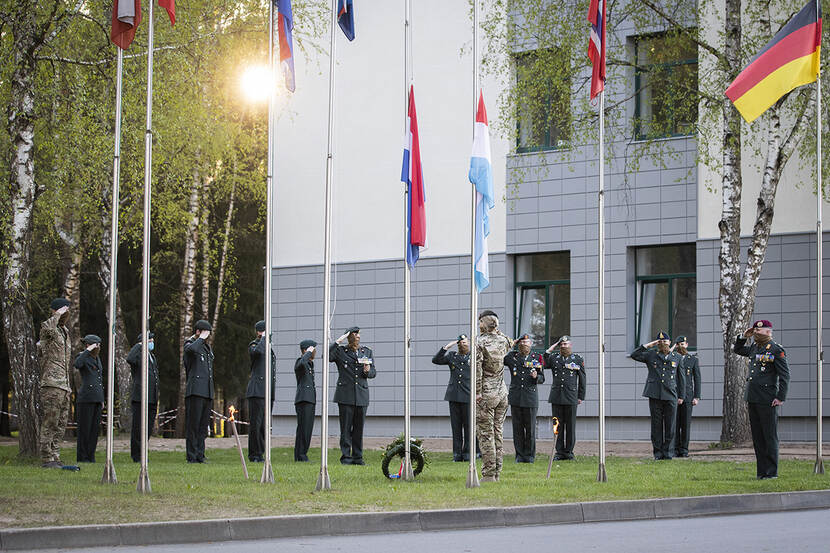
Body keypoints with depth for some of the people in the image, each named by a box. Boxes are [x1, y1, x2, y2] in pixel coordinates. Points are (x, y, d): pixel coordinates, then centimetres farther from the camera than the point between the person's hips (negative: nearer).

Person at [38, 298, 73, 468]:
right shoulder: (47, 328, -4)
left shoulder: (65, 331, 21)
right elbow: (47, 327, -33)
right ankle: (46, 459, -9)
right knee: (49, 423, -9)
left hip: (64, 385, 9)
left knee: (60, 424, 7)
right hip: (52, 384, -9)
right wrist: (57, 315, -16)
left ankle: (55, 456, 10)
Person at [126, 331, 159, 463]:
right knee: (138, 429, -4)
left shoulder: (152, 357, 20)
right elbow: (130, 359, -31)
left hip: (152, 400, 8)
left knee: (148, 429, 10)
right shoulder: (138, 356, -5)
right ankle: (136, 456, 1)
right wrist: (139, 344, -20)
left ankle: (142, 454, 18)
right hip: (140, 399, -8)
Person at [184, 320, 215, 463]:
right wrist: (201, 338, -13)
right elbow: (192, 349, -30)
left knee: (204, 425, 6)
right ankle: (192, 456, -7)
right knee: (194, 424, -8)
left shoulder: (207, 347, 21)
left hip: (207, 392, 7)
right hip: (195, 392, -7)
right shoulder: (189, 344, -2)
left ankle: (200, 455, 9)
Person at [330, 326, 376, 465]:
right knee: (346, 427, -4)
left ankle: (358, 457, 9)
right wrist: (338, 342, -13)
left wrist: (368, 371, -9)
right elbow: (327, 357, -12)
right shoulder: (340, 351, 6)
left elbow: (373, 372, 14)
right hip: (346, 395, -3)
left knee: (359, 427, 4)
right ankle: (346, 457, -1)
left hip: (362, 395, 3)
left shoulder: (367, 352, 15)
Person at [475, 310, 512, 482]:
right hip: (502, 392, 6)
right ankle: (497, 472, 13)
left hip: (486, 394, -6)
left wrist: (477, 392, -12)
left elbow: (477, 369, -16)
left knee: (486, 435, -3)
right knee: (498, 433, 11)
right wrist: (497, 331, 19)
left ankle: (489, 474, -4)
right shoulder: (503, 341, 5)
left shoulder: (479, 342, -10)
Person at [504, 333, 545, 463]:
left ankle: (530, 455, 11)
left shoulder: (537, 358, 7)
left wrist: (536, 377, -13)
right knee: (517, 427, 3)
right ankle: (520, 455, 10)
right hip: (515, 397, 1)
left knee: (530, 428, 1)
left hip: (531, 397, -1)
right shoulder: (511, 356, 8)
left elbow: (542, 378, 10)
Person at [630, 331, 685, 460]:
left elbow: (680, 378, 15)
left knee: (670, 425, -1)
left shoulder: (677, 358, 12)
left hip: (671, 396, 0)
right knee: (656, 425, 1)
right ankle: (658, 453, 6)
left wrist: (681, 396, 10)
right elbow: (634, 355, -1)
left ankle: (668, 452, 5)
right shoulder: (651, 355, 10)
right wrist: (648, 346, -3)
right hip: (655, 396, 0)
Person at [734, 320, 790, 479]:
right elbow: (738, 349, 33)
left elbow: (785, 375, -10)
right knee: (757, 437, 10)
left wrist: (781, 397, -14)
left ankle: (771, 472, 2)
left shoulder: (776, 350, -7)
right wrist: (744, 337, 16)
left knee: (770, 437, -3)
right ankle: (761, 471, 15)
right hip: (752, 400, 8)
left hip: (767, 400, -8)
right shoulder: (754, 348, 14)